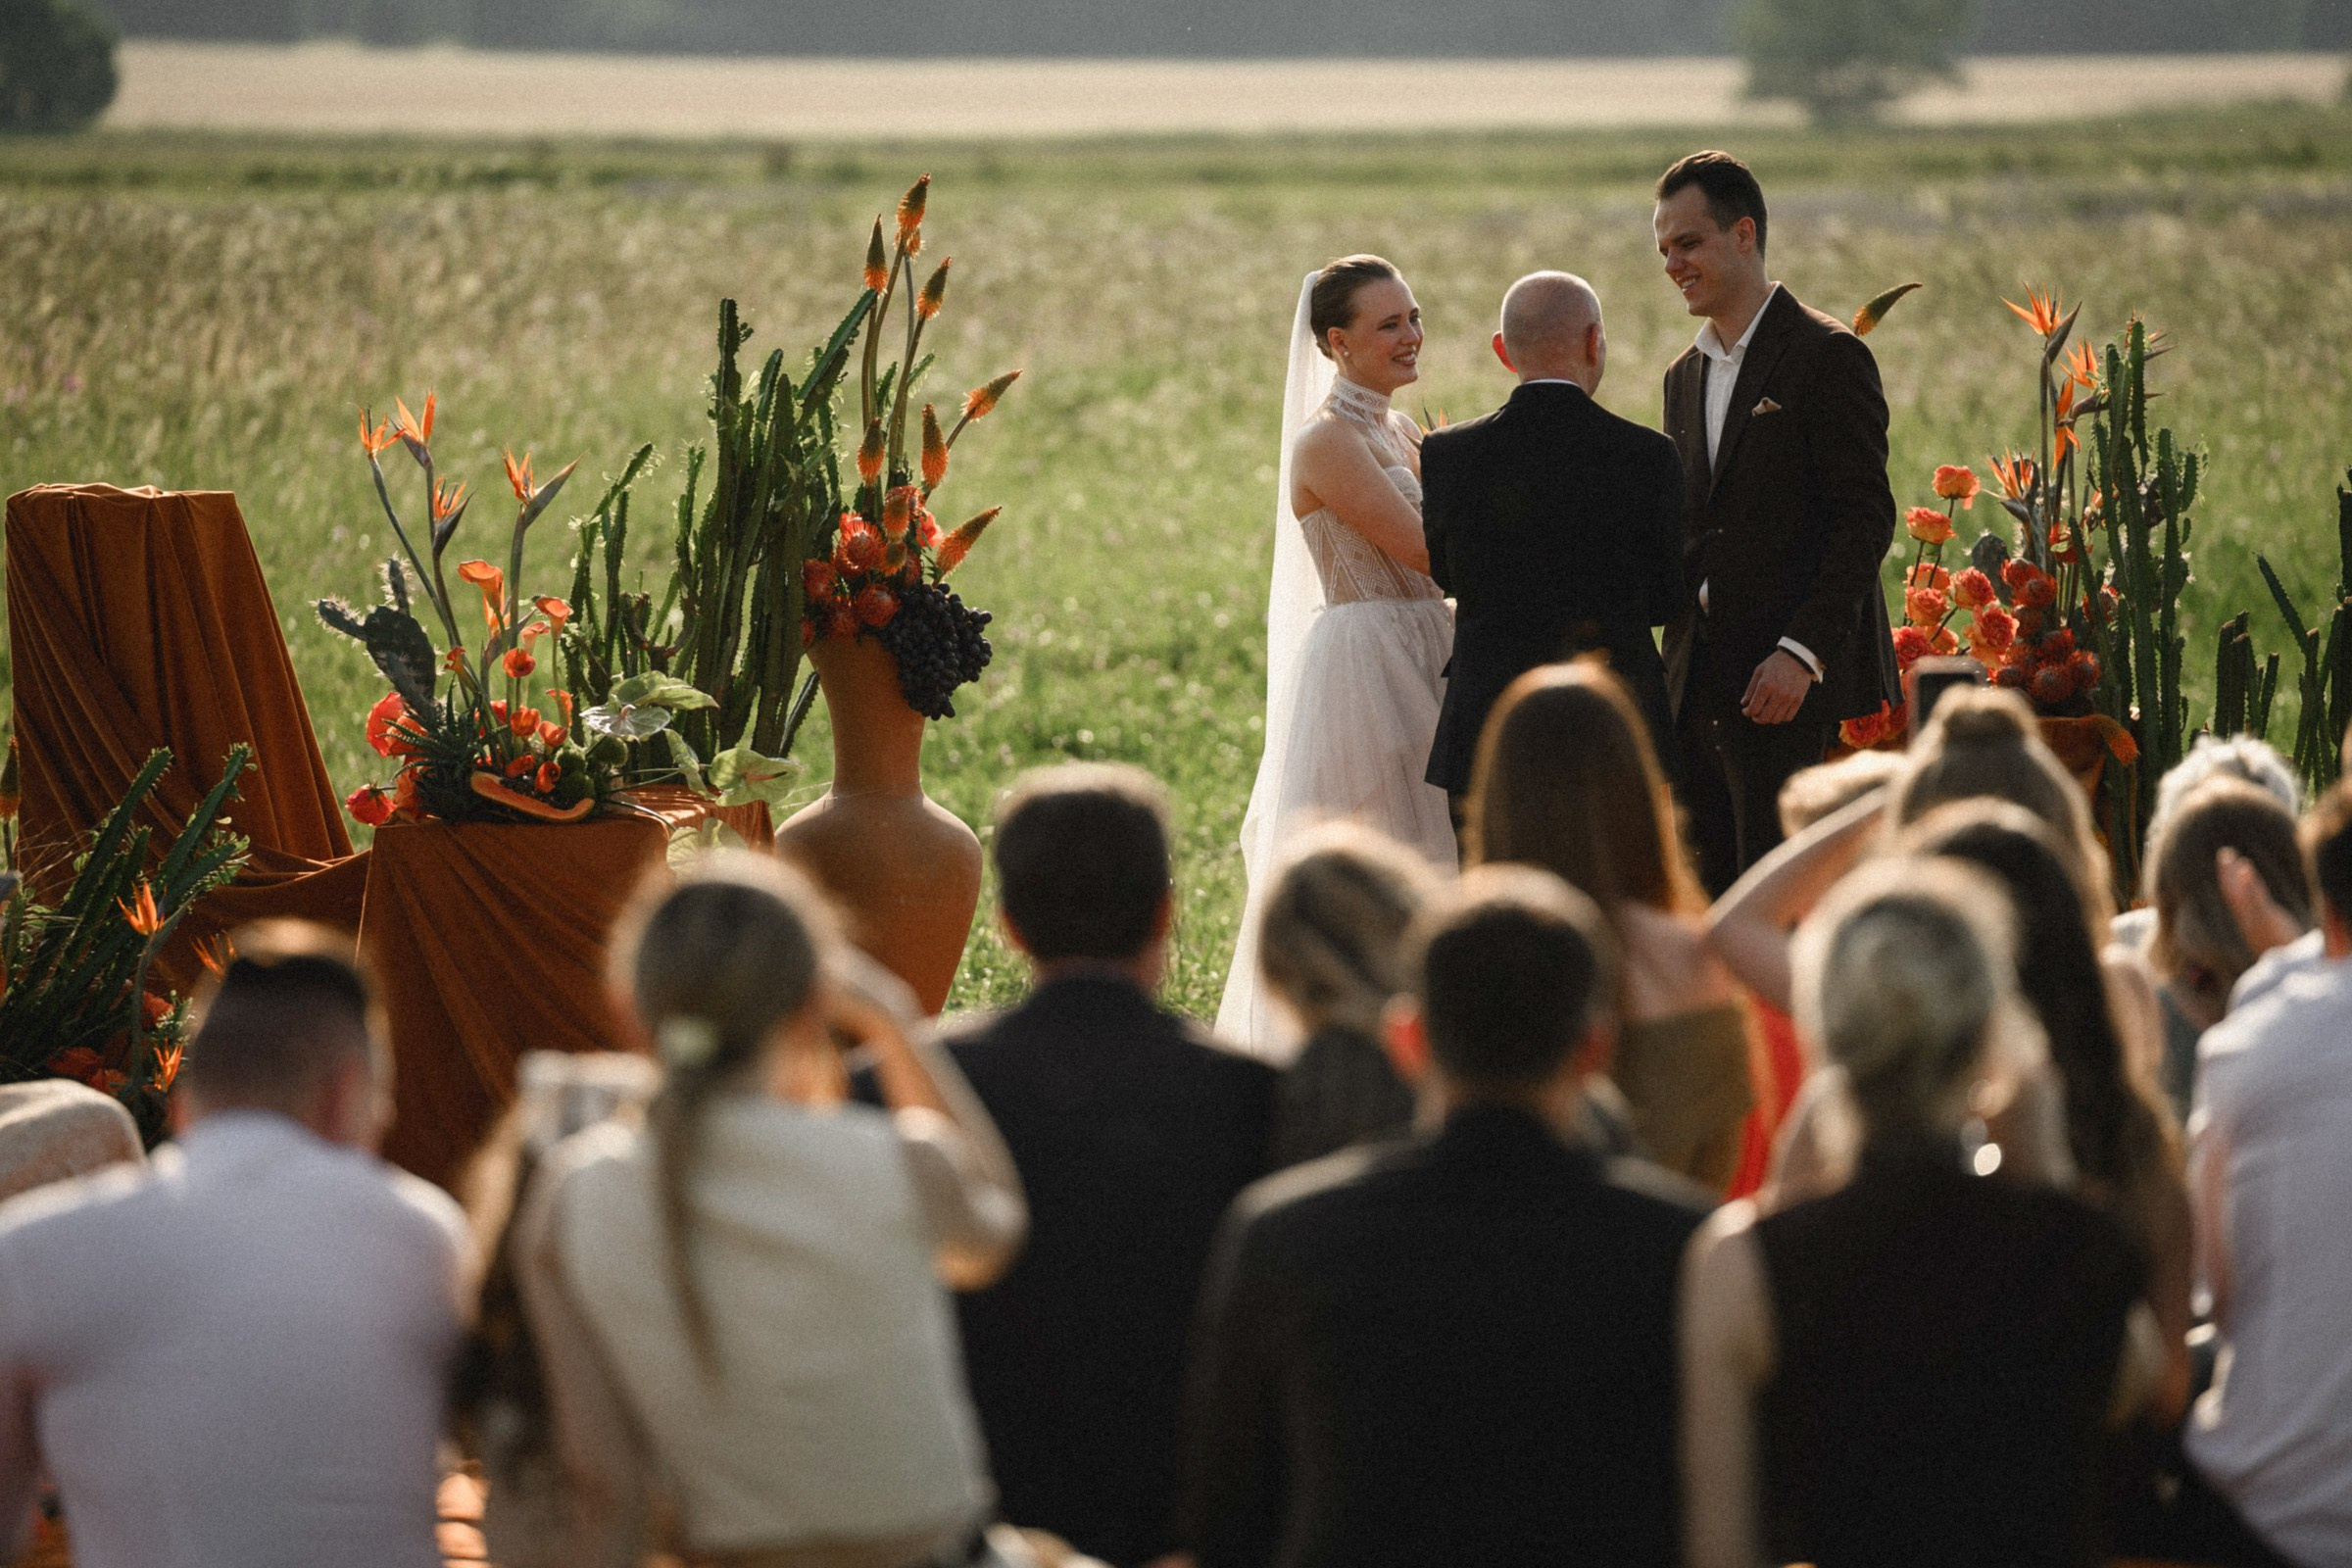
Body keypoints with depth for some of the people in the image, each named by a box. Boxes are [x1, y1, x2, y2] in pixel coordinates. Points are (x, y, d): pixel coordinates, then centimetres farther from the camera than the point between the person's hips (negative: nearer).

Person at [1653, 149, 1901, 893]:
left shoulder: (1827, 357, -7)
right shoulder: (1685, 376, 18)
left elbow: (1865, 518, -12)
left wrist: (1802, 652, -20)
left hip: (1796, 690, -7)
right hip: (1701, 691, 7)